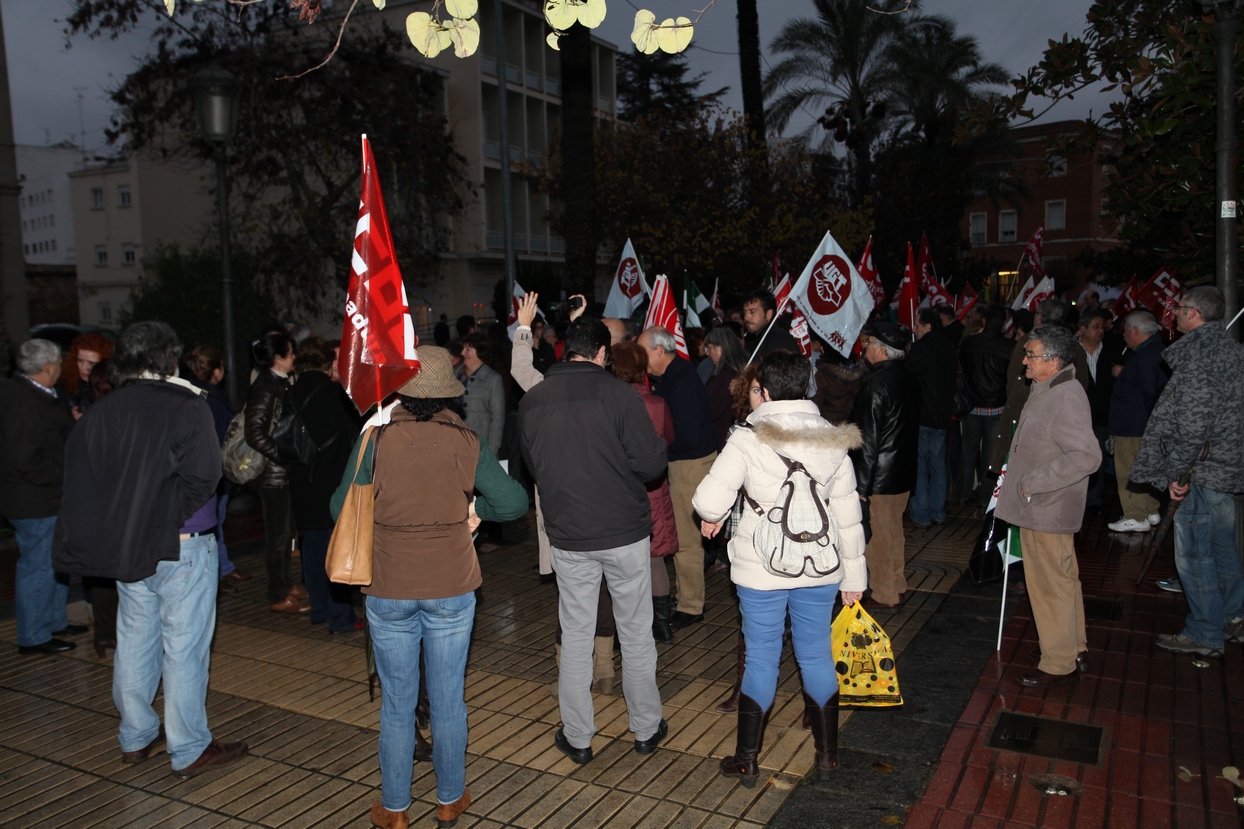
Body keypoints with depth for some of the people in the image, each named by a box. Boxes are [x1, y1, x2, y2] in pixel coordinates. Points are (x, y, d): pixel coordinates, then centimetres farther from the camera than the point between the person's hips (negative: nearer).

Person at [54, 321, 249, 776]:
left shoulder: (101, 411, 3)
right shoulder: (187, 406, -14)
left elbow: (81, 478, 5)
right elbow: (203, 476, -20)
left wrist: (123, 522, 9)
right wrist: (174, 518, -4)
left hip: (126, 547, 6)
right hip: (180, 547, -6)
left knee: (134, 640, 18)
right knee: (184, 647, 2)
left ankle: (135, 737, 33)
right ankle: (189, 750, 12)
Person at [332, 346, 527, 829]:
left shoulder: (374, 439, -9)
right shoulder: (467, 443, -8)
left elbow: (341, 509, -1)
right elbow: (515, 503, -7)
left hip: (388, 592, 0)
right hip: (452, 589, 0)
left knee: (397, 704, 14)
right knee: (448, 701, 14)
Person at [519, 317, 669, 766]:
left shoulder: (531, 401, -1)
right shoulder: (618, 393, -13)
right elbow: (651, 464, -13)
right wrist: (659, 445, 7)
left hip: (568, 537, 3)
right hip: (625, 532, -2)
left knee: (575, 636, 13)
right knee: (636, 633, 13)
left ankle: (578, 737, 23)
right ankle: (646, 728, 27)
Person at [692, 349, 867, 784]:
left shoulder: (748, 439, -13)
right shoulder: (833, 439, -1)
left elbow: (709, 499, -21)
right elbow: (848, 512, 5)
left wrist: (712, 517, 3)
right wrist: (854, 574, 13)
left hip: (761, 569, -3)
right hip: (819, 568, 3)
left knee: (760, 659, 9)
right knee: (817, 656, 17)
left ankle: (747, 760, 21)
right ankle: (828, 751, 32)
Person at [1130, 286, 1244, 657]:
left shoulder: (1197, 355, -19)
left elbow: (1193, 423, -23)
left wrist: (1175, 471, -15)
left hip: (1203, 469, -10)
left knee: (1193, 551, 0)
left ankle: (1204, 634, 9)